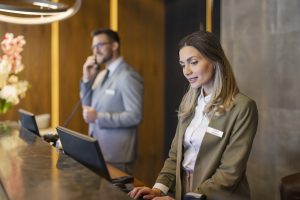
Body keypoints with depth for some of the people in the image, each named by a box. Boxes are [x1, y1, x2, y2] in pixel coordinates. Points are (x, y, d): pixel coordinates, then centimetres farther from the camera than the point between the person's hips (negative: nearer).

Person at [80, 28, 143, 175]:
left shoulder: (128, 76, -15)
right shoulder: (101, 75, 12)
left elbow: (135, 116, -21)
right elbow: (88, 106, 13)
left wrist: (98, 117, -22)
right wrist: (87, 78, 1)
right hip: (98, 150, 8)